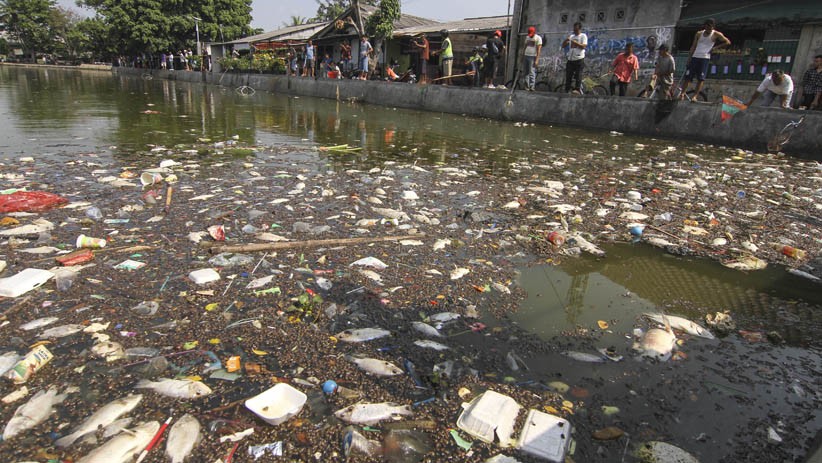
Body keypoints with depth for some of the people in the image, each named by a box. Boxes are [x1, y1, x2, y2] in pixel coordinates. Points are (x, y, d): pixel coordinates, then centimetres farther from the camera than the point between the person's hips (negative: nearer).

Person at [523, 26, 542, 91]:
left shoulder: (538, 38, -4)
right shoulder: (527, 37, 16)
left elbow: (539, 49, -10)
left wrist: (537, 59, -18)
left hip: (533, 57, -6)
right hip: (526, 56, 6)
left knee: (532, 72, -13)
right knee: (526, 72, 4)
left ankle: (531, 87, -17)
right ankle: (527, 86, 7)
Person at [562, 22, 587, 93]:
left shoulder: (583, 36, 4)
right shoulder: (571, 36, 19)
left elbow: (584, 46, -8)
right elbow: (563, 45, 14)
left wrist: (576, 43, -18)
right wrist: (566, 40, -6)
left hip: (579, 59, -5)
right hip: (570, 60, 5)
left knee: (578, 75, -9)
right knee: (568, 76, 4)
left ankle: (577, 89, -7)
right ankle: (566, 90, 8)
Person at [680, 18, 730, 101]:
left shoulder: (716, 34, 3)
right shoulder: (699, 34, 11)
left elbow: (727, 42, 4)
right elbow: (693, 47, 13)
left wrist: (715, 47, -5)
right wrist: (689, 59, 6)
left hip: (705, 58, -3)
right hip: (695, 57, 3)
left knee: (701, 79, -9)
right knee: (688, 77, -3)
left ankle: (695, 96, -11)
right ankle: (682, 94, -1)